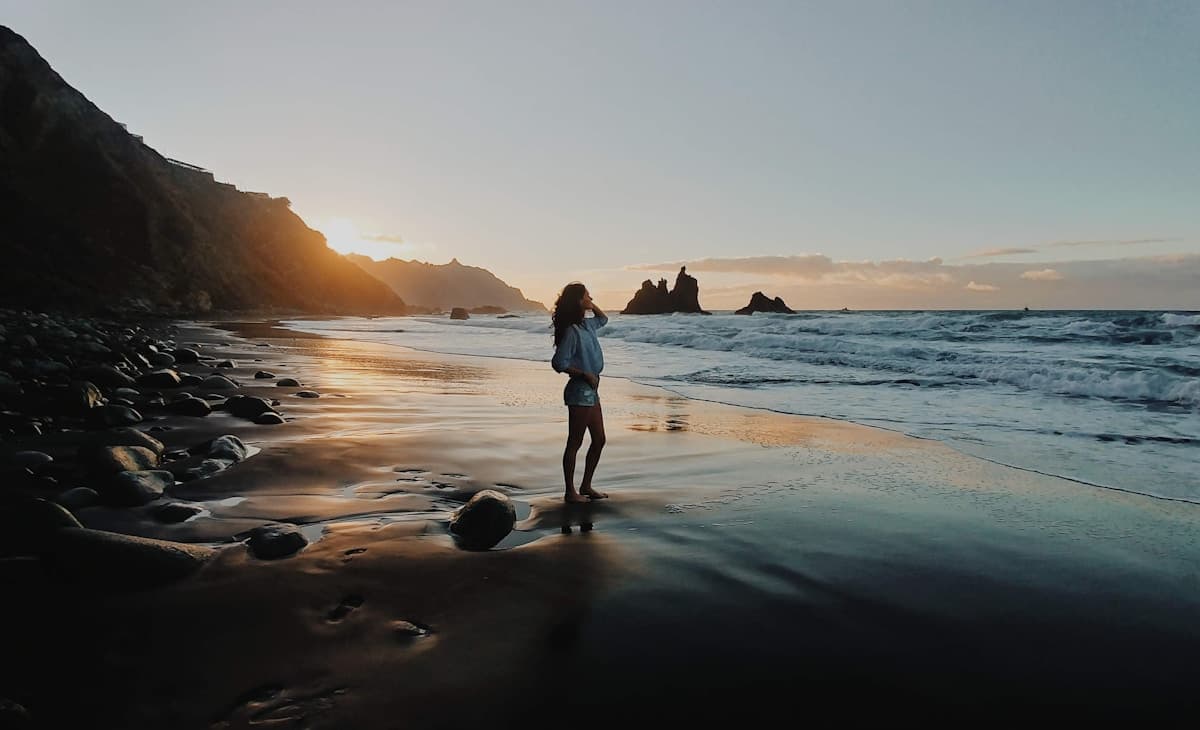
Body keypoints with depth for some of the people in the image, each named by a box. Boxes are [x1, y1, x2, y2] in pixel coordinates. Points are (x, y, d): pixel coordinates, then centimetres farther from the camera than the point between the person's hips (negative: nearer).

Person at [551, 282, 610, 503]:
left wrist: (592, 306, 14)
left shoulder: (586, 325, 10)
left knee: (599, 440, 14)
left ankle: (586, 486, 26)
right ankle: (570, 491, 10)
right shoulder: (571, 331, -17)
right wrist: (585, 374, -16)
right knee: (575, 443, 0)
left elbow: (603, 319, 32)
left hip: (591, 390, 10)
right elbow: (559, 363, -20)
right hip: (579, 391, -10)